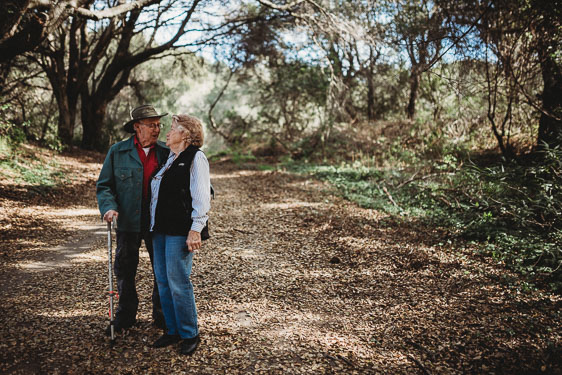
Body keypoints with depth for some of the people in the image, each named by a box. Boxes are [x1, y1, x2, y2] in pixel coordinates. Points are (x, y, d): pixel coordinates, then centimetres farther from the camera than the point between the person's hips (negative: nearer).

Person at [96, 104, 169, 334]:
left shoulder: (166, 152, 3)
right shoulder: (118, 152, 0)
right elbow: (104, 185, 2)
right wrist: (109, 207, -15)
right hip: (128, 223, 0)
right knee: (124, 271, 11)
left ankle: (161, 316, 27)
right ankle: (125, 316, 29)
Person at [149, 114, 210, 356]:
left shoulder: (195, 157, -7)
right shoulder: (169, 158, 18)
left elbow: (201, 196, -13)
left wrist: (195, 230, -19)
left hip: (180, 231, -8)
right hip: (160, 228, 8)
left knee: (177, 282, -6)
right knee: (162, 281, 10)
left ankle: (190, 334, 11)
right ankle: (173, 330, 23)